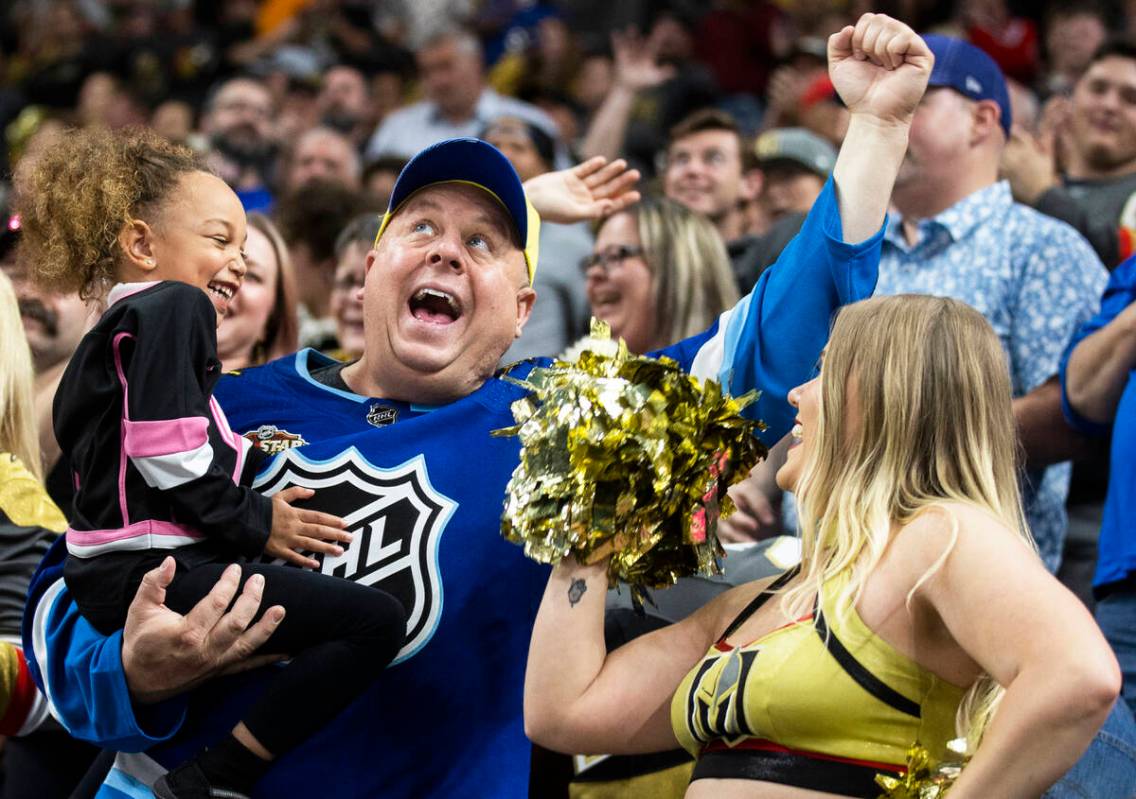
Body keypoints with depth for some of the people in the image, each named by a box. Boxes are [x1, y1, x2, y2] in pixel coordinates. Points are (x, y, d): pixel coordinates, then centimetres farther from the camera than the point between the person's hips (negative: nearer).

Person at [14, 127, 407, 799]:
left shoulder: (117, 329, 23)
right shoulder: (173, 307, -8)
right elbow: (165, 451, -19)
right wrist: (255, 523, -9)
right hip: (151, 575, -11)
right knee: (376, 621, -21)